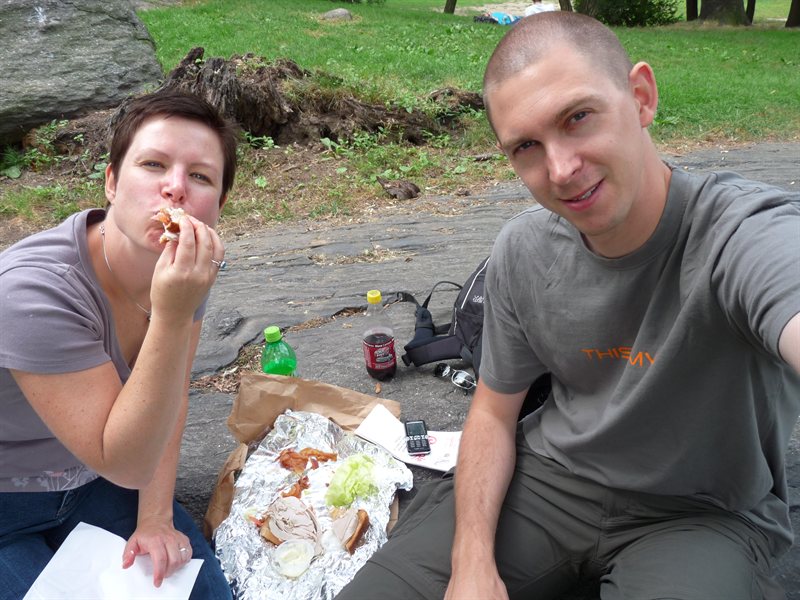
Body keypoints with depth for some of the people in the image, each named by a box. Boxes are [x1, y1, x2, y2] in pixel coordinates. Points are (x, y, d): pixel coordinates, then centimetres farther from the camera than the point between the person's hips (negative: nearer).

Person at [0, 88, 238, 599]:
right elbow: (126, 463, -31)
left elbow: (168, 399, -2)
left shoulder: (187, 260, -14)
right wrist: (173, 316, -40)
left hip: (92, 482, 5)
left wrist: (156, 517, -8)